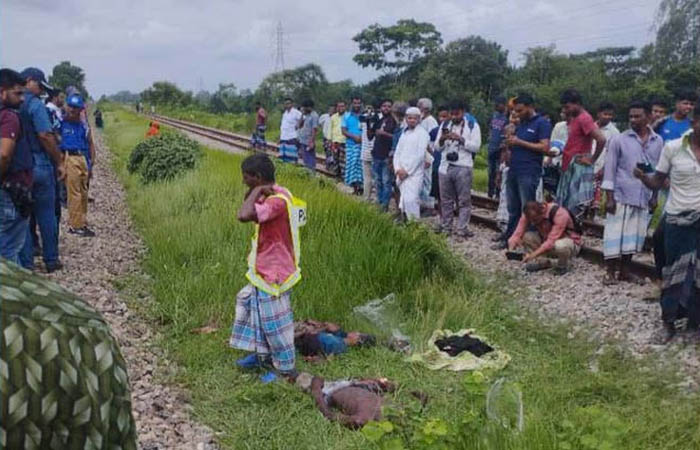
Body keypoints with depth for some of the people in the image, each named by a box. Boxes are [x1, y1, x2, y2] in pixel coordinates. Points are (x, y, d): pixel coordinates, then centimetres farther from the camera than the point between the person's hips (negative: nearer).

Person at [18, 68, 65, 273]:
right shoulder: (35, 104, -10)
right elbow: (45, 136, -17)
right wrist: (59, 163, -10)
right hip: (39, 166, -5)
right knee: (46, 215, 8)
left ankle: (26, 264, 11)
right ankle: (51, 260, 17)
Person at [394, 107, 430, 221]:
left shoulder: (422, 133, -3)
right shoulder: (404, 133, 18)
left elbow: (420, 155, -10)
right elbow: (397, 153, 15)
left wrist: (407, 171, -11)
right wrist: (398, 169, -1)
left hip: (414, 174, -6)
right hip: (401, 174, 6)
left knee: (410, 200, -17)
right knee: (403, 202, 6)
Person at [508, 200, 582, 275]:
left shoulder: (560, 214, -32)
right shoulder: (530, 214, -16)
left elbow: (551, 242, -36)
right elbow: (518, 233, -17)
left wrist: (533, 254, -40)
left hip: (570, 242, -5)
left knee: (560, 245, -40)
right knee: (525, 236, -17)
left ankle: (563, 265, -7)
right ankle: (542, 262, 2)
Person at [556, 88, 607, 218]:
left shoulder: (584, 118, -14)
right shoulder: (575, 118, 15)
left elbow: (601, 139, -25)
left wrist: (592, 159, -15)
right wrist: (562, 150, 12)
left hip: (578, 168, -10)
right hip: (569, 167, 10)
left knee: (575, 208, -9)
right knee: (564, 206, 12)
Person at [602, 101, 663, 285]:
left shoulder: (658, 142, 6)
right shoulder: (619, 140, -4)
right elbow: (610, 169, -4)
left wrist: (655, 196, 10)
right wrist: (609, 197, -9)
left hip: (644, 199, 3)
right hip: (621, 197, -3)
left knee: (635, 235, 9)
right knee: (615, 234, -1)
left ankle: (625, 270, 21)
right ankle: (610, 272, 9)